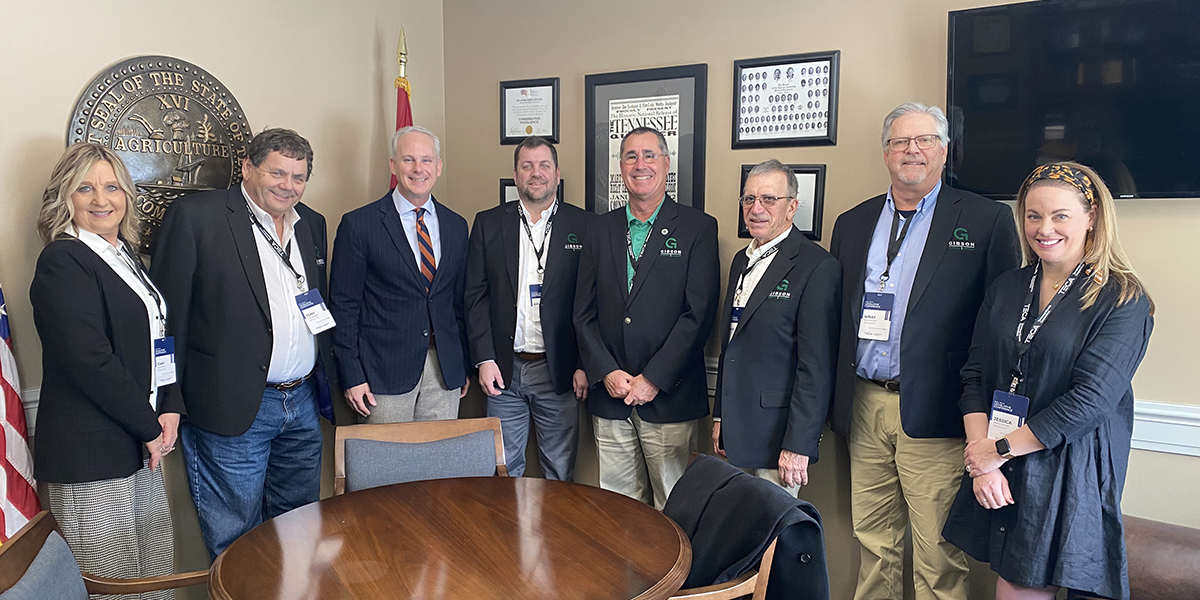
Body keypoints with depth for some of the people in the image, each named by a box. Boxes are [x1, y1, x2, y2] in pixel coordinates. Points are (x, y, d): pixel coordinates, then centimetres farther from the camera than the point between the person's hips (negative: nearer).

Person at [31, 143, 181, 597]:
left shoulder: (125, 255, 12)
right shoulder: (62, 262, -13)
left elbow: (158, 336, 15)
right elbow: (90, 361, -20)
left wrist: (170, 409, 1)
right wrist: (150, 428, -12)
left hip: (142, 441, 8)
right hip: (90, 451, -8)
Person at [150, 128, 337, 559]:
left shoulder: (311, 224, 11)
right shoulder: (195, 216, -8)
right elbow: (168, 314, -9)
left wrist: (323, 385, 13)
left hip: (303, 405, 6)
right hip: (233, 409, -6)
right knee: (236, 544, 6)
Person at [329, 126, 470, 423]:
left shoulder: (456, 226, 10)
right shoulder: (359, 224, -4)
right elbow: (344, 306, -4)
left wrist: (464, 367, 12)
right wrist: (352, 377, -8)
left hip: (445, 372, 4)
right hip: (385, 372, -4)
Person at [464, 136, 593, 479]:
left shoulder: (583, 226, 0)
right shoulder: (488, 224, 6)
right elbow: (475, 295, 4)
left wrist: (585, 365, -7)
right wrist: (484, 359, -4)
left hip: (559, 371, -1)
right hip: (502, 370, 2)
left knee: (560, 472, 10)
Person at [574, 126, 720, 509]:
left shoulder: (698, 228, -1)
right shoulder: (602, 229, 10)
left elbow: (699, 314, -9)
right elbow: (584, 312, 8)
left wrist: (653, 379, -13)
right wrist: (607, 372, -5)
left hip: (670, 396, -3)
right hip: (609, 394, 3)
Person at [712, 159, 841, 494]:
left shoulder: (818, 267, -13)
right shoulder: (742, 260, 13)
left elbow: (817, 367, -16)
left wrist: (798, 445, -17)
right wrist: (720, 416, 16)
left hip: (777, 435, -7)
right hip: (736, 430, 7)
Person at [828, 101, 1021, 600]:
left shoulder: (987, 220, -1)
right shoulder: (852, 223, 12)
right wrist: (833, 398, 9)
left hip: (933, 411, -4)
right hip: (864, 405, 4)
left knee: (938, 555, 4)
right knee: (872, 541, 17)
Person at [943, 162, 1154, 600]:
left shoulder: (1124, 302, -7)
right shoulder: (1005, 289, 8)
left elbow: (1090, 399, -16)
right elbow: (975, 376, 3)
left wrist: (999, 449, -14)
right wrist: (982, 458, -9)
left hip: (1067, 477, -4)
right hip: (998, 473, 4)